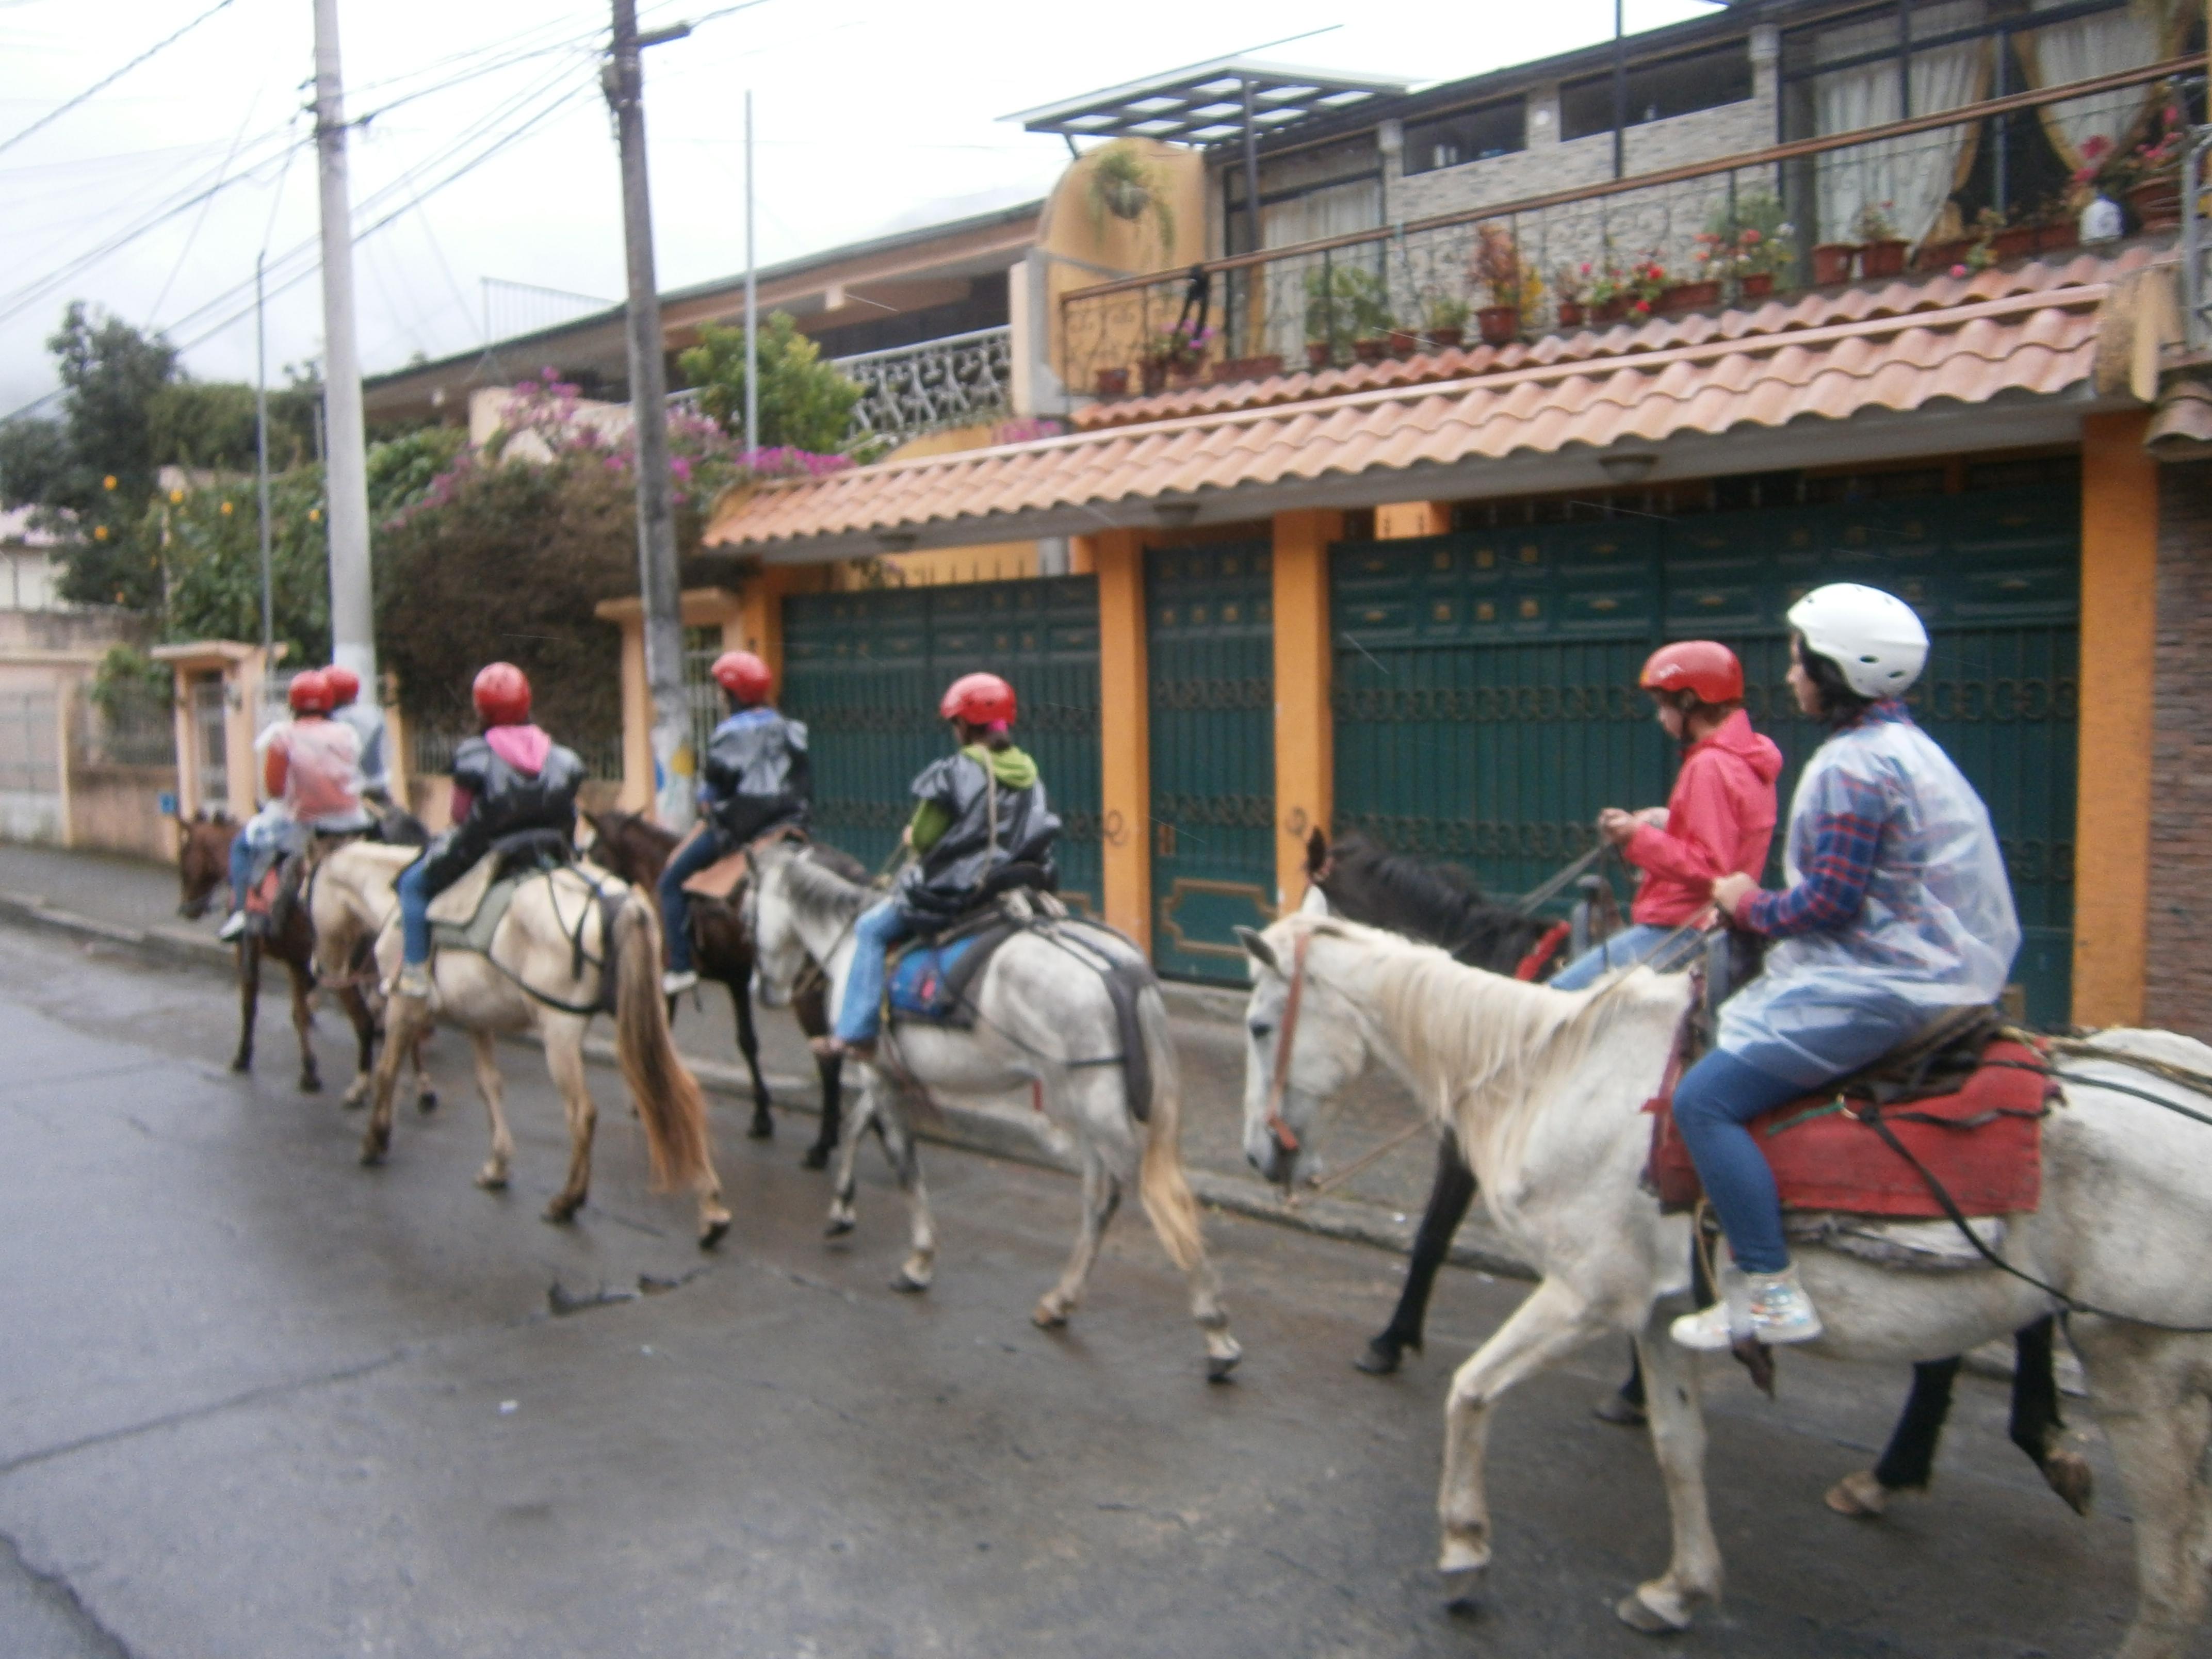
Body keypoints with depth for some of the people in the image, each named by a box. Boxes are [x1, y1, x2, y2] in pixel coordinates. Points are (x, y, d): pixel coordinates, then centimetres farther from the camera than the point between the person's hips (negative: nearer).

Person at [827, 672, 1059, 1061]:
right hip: (1014, 888, 7)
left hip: (951, 891, -7)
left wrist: (914, 838, 13)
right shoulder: (1029, 774, 5)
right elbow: (1031, 835, 12)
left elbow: (923, 838, -10)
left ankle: (858, 1031, 7)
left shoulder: (952, 773, -14)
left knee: (872, 929, 11)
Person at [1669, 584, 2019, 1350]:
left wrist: (1751, 905, -3)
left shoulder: (1849, 766, -17)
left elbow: (1828, 902, -21)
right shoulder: (1904, 745, 16)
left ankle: (1769, 1294, -13)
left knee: (1704, 1099, -15)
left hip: (1878, 986, -12)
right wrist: (1761, 903, 15)